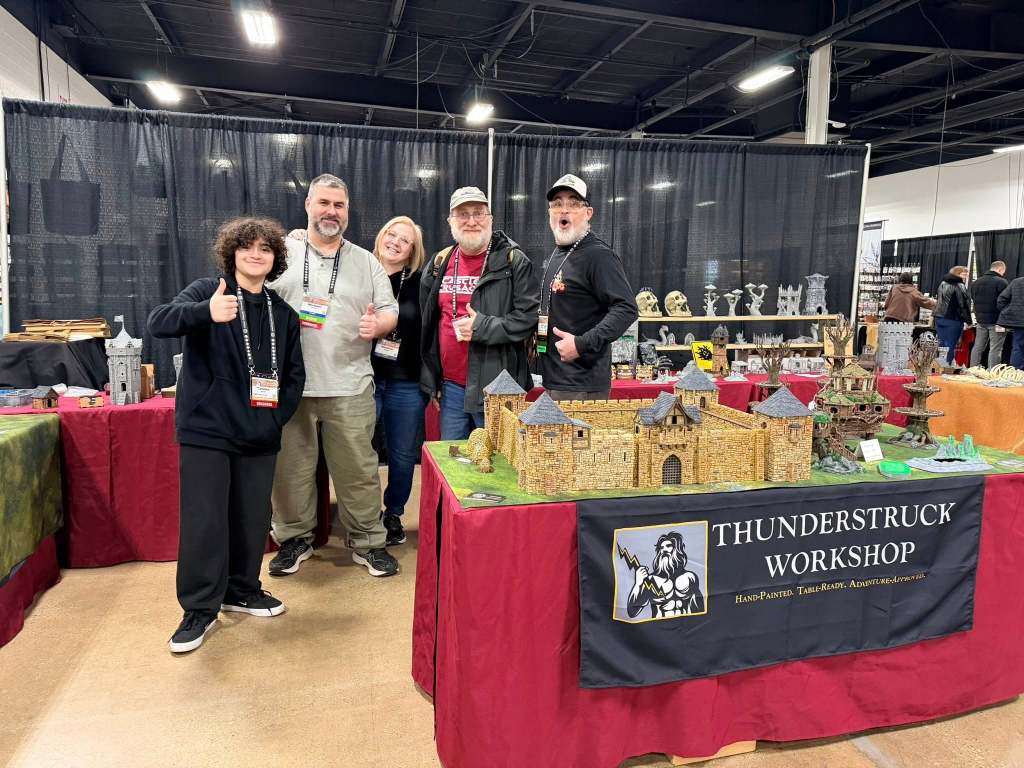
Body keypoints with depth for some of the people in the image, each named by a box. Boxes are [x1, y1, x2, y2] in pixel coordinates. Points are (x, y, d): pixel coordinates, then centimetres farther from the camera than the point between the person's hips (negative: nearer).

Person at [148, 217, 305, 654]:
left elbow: (295, 374, 15)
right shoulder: (208, 291, -3)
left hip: (259, 436, 5)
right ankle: (200, 609, 15)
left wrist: (278, 416, 1)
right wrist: (206, 311, -39)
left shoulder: (283, 313, 10)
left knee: (253, 518, 12)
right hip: (206, 429, -4)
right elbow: (158, 323, -20)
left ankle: (242, 590, 32)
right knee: (203, 520, -1)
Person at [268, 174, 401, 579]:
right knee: (290, 468, 9)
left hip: (349, 386, 0)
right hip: (289, 385, 0)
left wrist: (377, 325, -12)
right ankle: (294, 538, 28)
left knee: (359, 469, 4)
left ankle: (368, 542, 19)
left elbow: (390, 312, 10)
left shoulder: (366, 262, 12)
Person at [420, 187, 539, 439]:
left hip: (496, 389, -5)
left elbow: (528, 316, -10)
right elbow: (426, 323, 18)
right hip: (451, 387, 5)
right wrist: (432, 381, 14)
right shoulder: (439, 263, 12)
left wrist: (482, 327, -21)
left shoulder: (514, 262, -4)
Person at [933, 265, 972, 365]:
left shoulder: (942, 284, 13)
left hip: (939, 318, 7)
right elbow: (963, 305, -10)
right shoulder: (959, 286, -10)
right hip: (953, 319, -7)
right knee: (950, 345, -3)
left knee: (941, 344, 11)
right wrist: (968, 320, -5)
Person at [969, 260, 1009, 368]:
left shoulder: (975, 282, 11)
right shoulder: (1001, 282, -12)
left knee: (978, 347, 13)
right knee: (995, 349, -4)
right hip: (996, 321, -7)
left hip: (981, 319, 7)